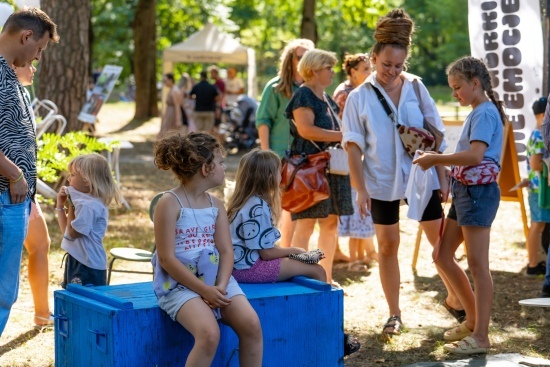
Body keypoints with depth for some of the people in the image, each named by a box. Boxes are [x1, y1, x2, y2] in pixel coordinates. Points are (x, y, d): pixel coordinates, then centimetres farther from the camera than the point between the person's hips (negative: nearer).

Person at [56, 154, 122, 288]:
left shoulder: (90, 206, -19)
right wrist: (60, 204, 13)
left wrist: (70, 206, -10)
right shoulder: (85, 202, 13)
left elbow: (72, 233, -17)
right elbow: (66, 231, 19)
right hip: (77, 262, 11)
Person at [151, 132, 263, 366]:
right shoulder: (169, 203, -9)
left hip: (216, 279, 6)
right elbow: (167, 259, -13)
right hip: (178, 283, -6)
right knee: (210, 333, -29)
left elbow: (226, 251, 5)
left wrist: (220, 286, -14)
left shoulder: (216, 205, 11)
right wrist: (203, 290, -18)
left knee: (251, 324, -17)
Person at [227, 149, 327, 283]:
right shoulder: (258, 208, -21)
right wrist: (294, 250, -2)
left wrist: (288, 250, 13)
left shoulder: (245, 201, 8)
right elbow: (267, 253, -18)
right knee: (317, 271, -8)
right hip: (250, 267, -10)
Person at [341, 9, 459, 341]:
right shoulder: (359, 97, -4)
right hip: (382, 183, -1)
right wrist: (361, 189, -10)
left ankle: (455, 299, 25)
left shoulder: (416, 88, 0)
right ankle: (394, 314, 19)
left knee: (442, 240, 6)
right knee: (387, 246, 7)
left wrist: (442, 177, 0)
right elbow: (354, 146, -4)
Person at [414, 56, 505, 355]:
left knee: (477, 264, -8)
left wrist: (436, 159, -18)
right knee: (443, 256, 13)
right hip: (464, 190, 10)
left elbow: (475, 155, -25)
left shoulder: (485, 112, -13)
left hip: (479, 191, -10)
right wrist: (439, 162, 3)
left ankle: (481, 336, -4)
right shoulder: (476, 113, 17)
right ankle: (473, 320, 23)